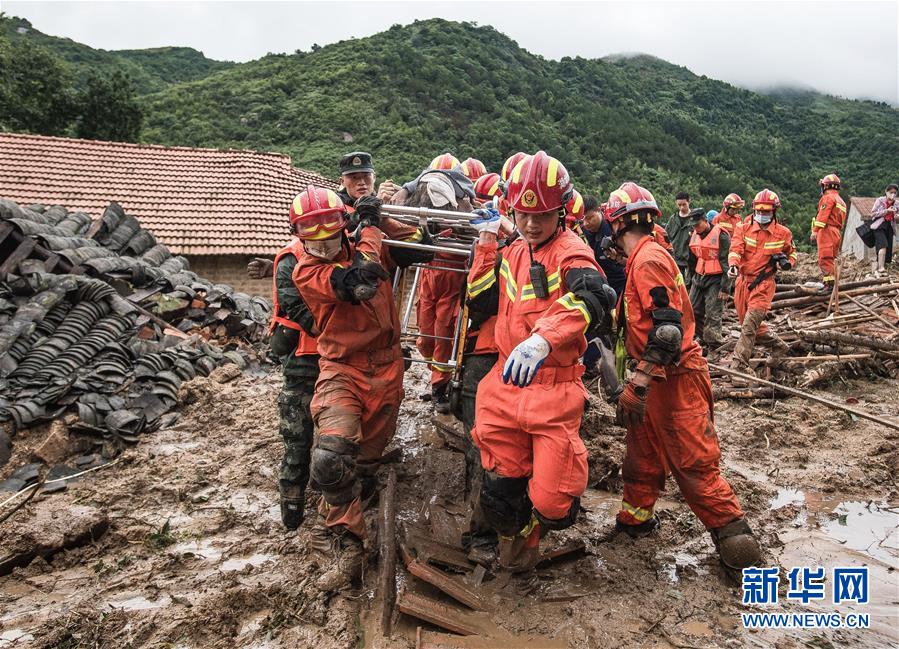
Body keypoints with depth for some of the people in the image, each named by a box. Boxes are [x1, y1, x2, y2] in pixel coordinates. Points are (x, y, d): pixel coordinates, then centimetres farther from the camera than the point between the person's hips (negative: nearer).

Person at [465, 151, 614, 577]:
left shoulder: (571, 251, -10)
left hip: (554, 388, -5)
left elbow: (592, 298, -30)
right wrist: (485, 242, 5)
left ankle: (538, 518, 32)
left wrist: (543, 338, -48)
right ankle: (516, 541, 45)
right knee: (501, 484, 14)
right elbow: (481, 301, 11)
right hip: (507, 383, 6)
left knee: (551, 501, -5)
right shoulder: (512, 254, 13)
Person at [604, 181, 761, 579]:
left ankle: (738, 546, 6)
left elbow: (668, 326, -26)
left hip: (676, 380, -10)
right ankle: (635, 519, 33)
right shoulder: (644, 259, 15)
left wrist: (639, 384, -29)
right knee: (641, 454, 18)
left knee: (695, 466, -4)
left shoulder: (648, 260, -17)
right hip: (659, 381, 10)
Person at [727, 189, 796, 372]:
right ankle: (778, 345, 38)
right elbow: (735, 249, -11)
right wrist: (733, 265, -32)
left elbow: (791, 253, 18)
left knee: (749, 325, -15)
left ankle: (739, 363, -13)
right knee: (752, 323, 16)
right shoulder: (745, 229, 3)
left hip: (763, 284, -4)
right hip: (743, 281, 4)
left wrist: (786, 262, -5)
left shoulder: (783, 233, 2)